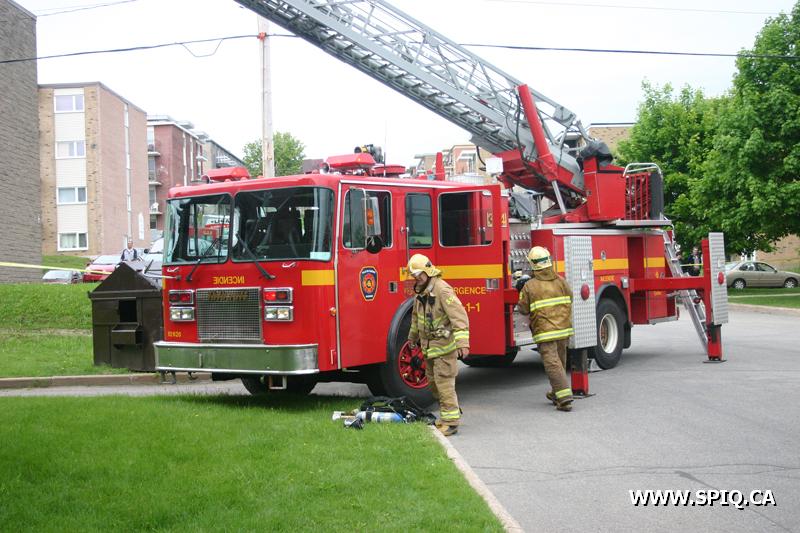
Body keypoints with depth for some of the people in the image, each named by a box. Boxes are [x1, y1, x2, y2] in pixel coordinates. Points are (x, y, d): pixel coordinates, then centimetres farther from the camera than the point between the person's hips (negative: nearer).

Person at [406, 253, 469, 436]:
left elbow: (459, 317, -25)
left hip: (444, 345, -9)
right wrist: (413, 337, 37)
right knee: (433, 381, 15)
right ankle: (447, 414, 29)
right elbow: (416, 317, 27)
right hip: (429, 346, 9)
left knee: (443, 382, -8)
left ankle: (451, 422, -3)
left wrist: (463, 343, -32)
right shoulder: (421, 292, 10)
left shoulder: (442, 290, -19)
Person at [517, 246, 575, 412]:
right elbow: (569, 301, 13)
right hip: (563, 329, 5)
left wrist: (522, 296, 15)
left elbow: (523, 309, -2)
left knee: (552, 364, -6)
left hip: (544, 331, -5)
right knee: (560, 362, 18)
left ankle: (565, 398, -15)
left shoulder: (529, 286, -10)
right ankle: (556, 394, 31)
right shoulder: (561, 281, 3)